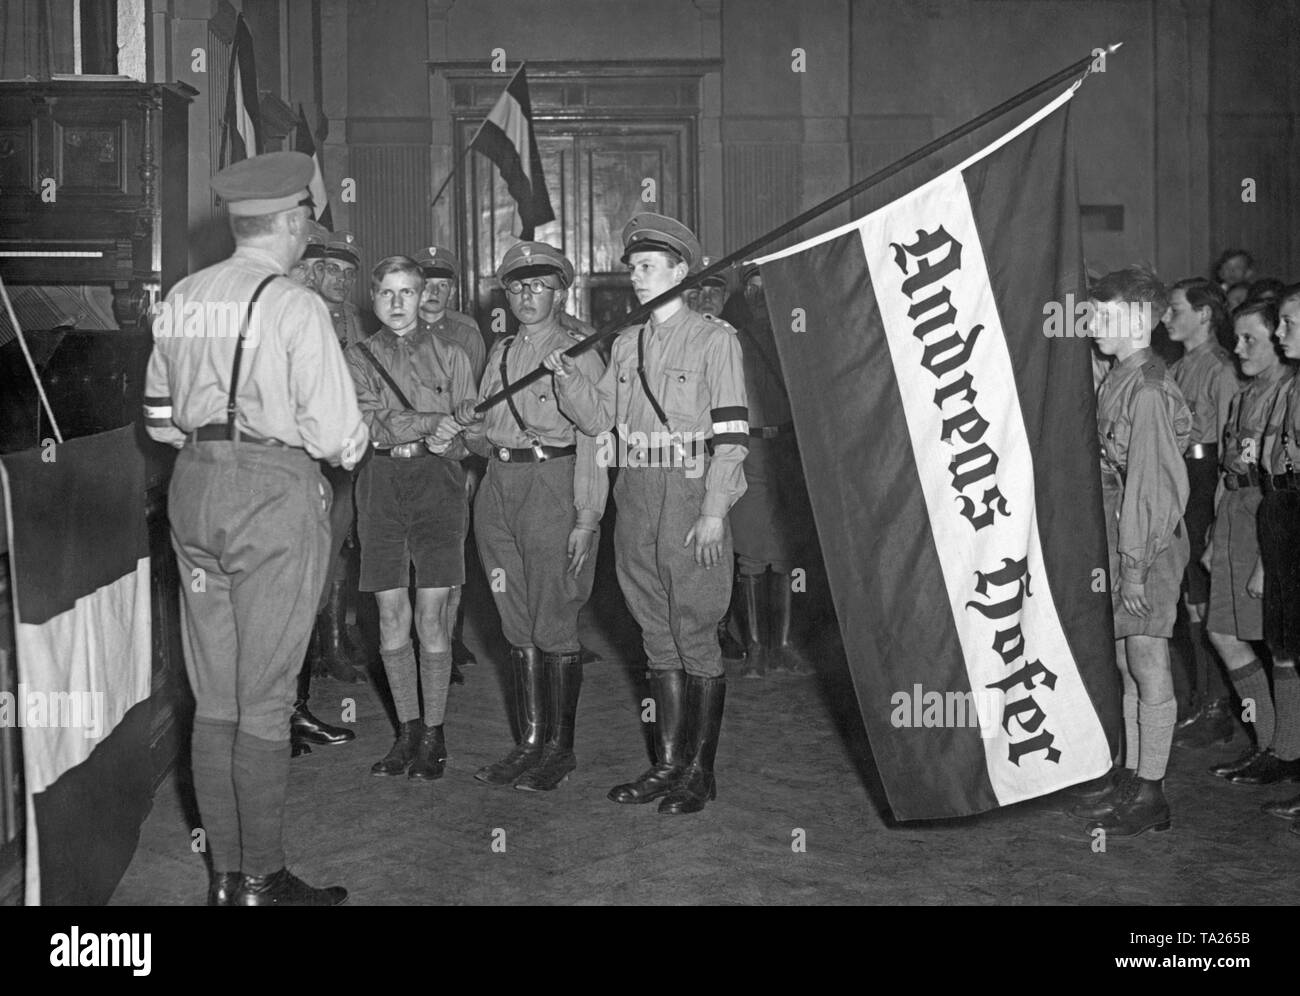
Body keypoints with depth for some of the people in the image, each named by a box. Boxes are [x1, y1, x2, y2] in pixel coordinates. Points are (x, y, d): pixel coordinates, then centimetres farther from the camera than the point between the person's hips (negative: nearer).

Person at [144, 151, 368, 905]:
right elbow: (335, 432, -14)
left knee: (214, 694, 12)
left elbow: (161, 417, 13)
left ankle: (227, 872, 21)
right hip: (276, 494, -6)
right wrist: (350, 442, 7)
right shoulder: (295, 305, -12)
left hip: (195, 484, 6)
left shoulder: (183, 298, 7)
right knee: (264, 699, 1)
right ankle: (262, 880, 9)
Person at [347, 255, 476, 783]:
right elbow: (366, 420, -7)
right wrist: (428, 423, -19)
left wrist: (448, 440, -13)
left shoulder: (449, 356, 11)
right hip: (381, 483, 1)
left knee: (431, 615, -4)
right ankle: (407, 729, 15)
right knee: (391, 614, 3)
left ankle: (433, 734, 6)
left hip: (436, 481, -1)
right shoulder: (358, 359, 10)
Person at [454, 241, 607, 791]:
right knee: (518, 624, 9)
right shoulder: (501, 353, 17)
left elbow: (592, 441, -8)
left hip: (554, 487, -6)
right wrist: (472, 427, -2)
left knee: (554, 625, -3)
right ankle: (530, 740, 17)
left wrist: (587, 517, -15)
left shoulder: (578, 352, -2)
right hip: (499, 488, 6)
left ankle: (560, 746, 7)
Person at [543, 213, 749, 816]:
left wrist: (713, 511, -15)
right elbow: (597, 418, 12)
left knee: (696, 639, -2)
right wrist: (566, 375, -6)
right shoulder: (625, 345, 16)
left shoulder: (714, 340, -2)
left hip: (691, 501, -6)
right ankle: (668, 764, 18)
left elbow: (731, 433, -8)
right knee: (658, 640, 11)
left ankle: (699, 771, 7)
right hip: (636, 504, 6)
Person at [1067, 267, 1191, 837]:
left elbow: (1148, 484, -19)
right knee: (1126, 663, 15)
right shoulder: (1121, 380, 10)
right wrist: (1120, 562, 13)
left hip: (1148, 544, -9)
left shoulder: (1147, 390, -17)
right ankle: (1130, 776, 26)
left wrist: (1135, 568, -19)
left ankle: (1150, 796, 7)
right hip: (1118, 540, 9)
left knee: (1148, 665, -1)